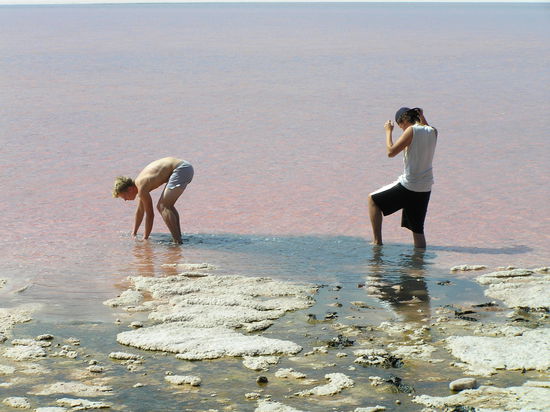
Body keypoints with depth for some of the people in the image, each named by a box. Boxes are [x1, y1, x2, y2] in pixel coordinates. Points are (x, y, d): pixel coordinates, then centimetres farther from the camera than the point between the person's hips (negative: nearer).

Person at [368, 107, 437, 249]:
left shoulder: (411, 131, -13)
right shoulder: (432, 132, 7)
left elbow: (391, 152, -13)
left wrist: (388, 131, -1)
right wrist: (422, 117, 27)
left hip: (408, 186, -6)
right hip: (425, 188, 6)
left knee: (373, 199, 12)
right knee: (418, 229, 14)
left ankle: (377, 241, 8)